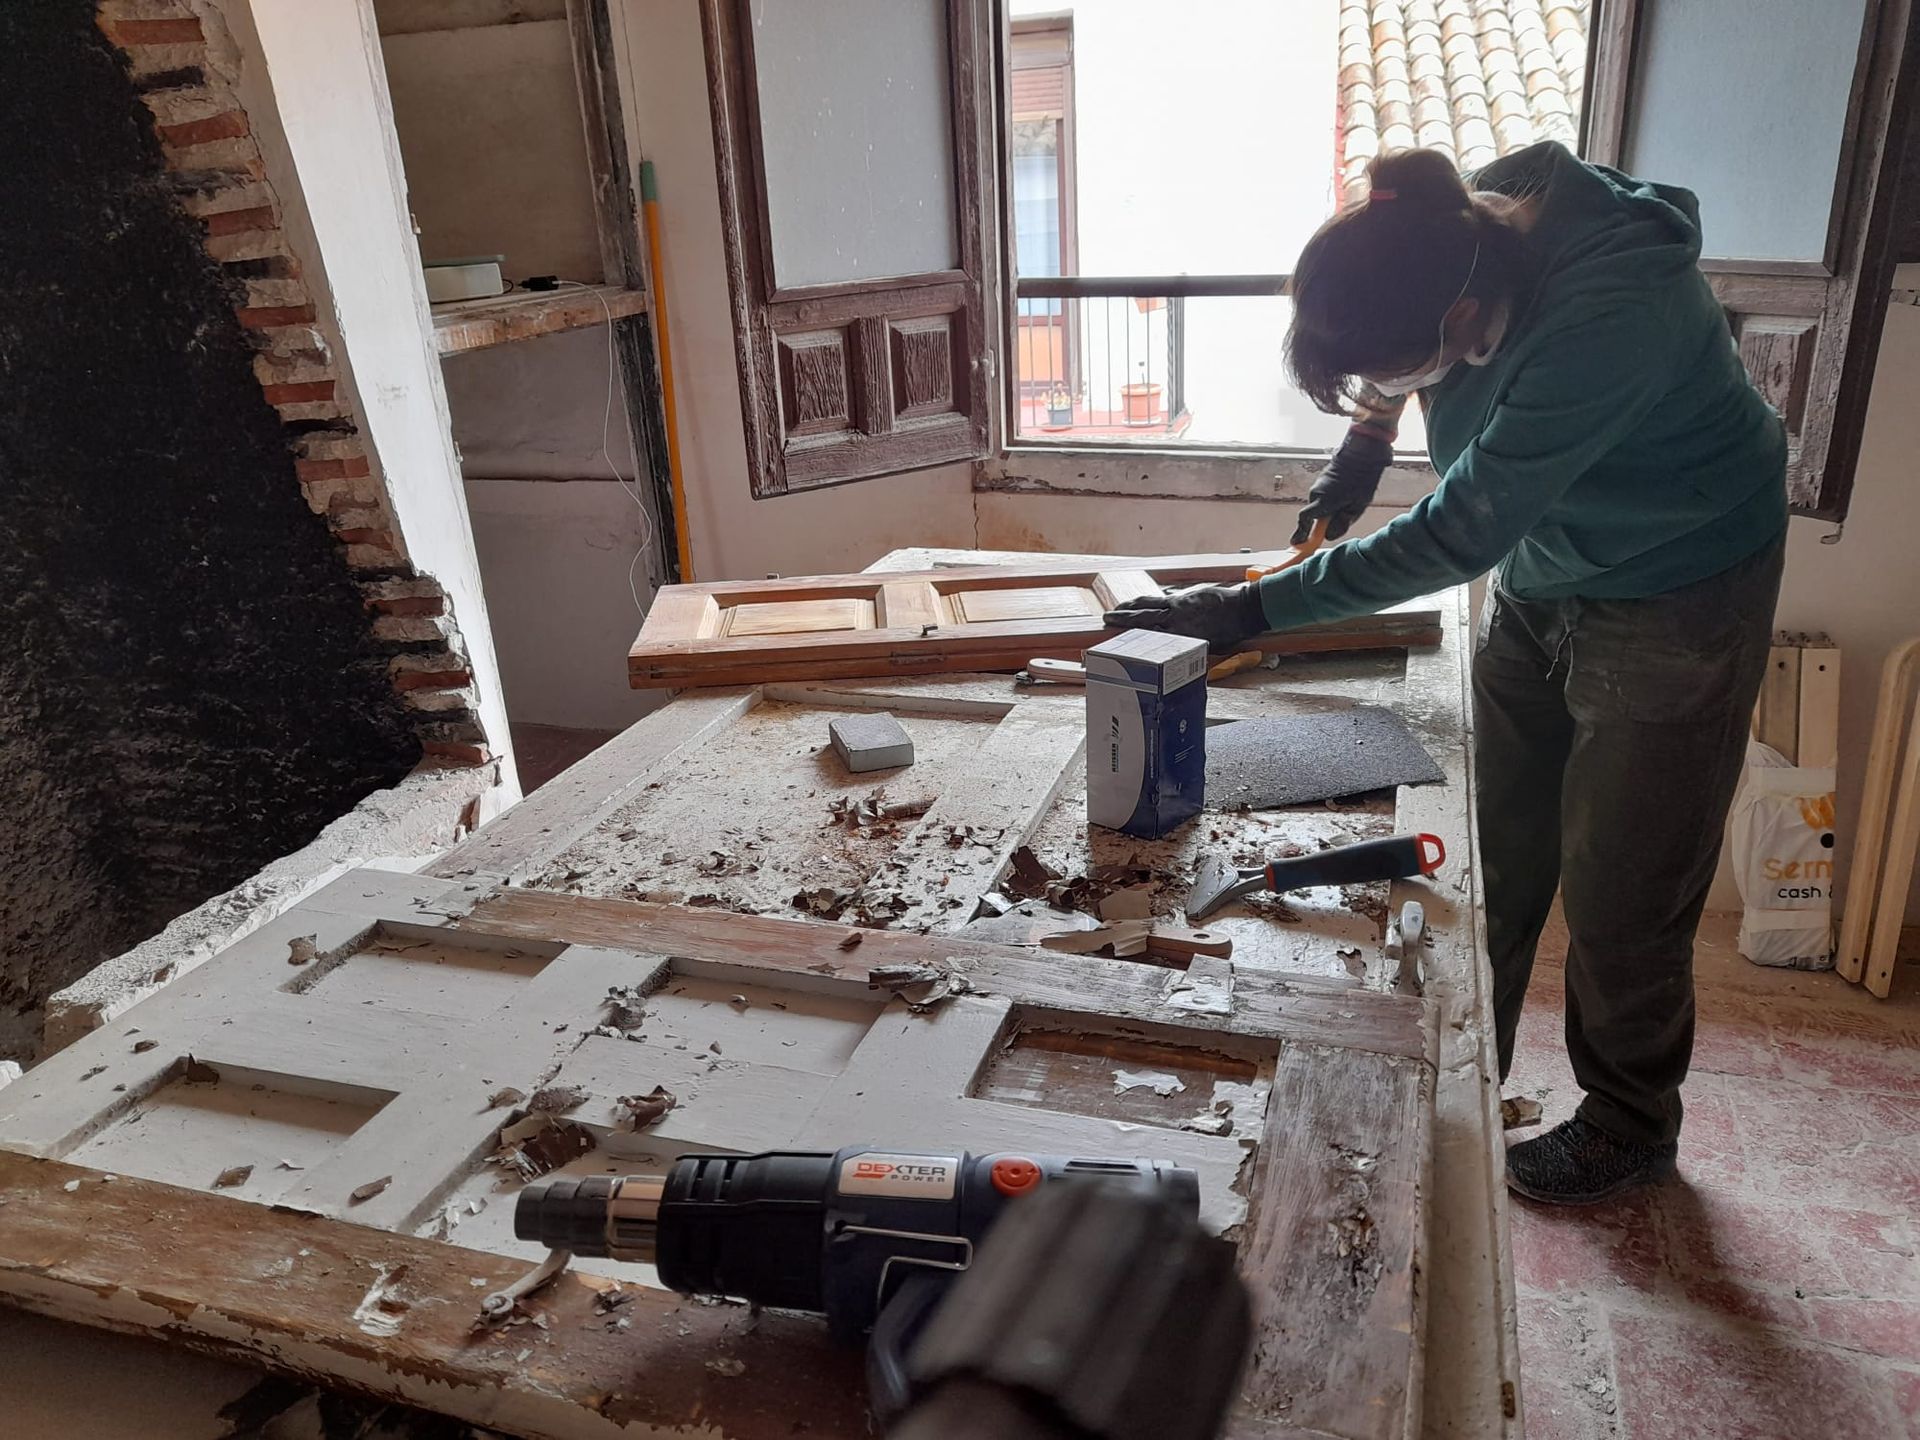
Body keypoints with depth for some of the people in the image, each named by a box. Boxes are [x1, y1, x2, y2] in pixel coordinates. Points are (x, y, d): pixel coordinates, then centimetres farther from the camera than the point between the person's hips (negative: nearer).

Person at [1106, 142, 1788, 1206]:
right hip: (1534, 578, 7)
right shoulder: (1461, 231, -16)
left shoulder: (1609, 318, -38)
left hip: (1673, 597, -7)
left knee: (1620, 890, 4)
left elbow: (1456, 535, -35)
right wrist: (1370, 436, -5)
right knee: (1493, 860, 14)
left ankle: (1631, 1126, 29)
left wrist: (1253, 611, -31)